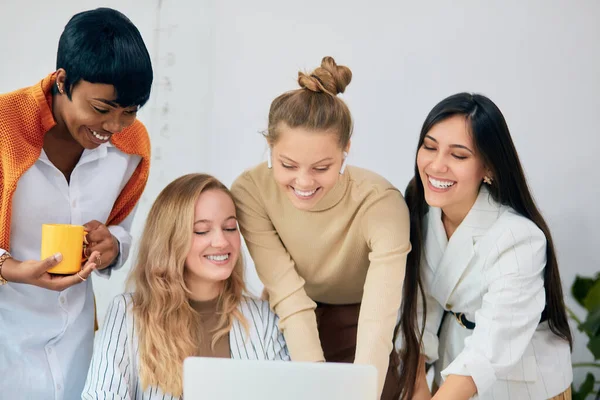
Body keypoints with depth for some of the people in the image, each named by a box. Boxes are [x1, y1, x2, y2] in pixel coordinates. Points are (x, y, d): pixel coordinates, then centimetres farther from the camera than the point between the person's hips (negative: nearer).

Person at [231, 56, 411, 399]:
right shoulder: (251, 191, -22)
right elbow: (290, 299, -25)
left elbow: (378, 321, -37)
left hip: (356, 334, -1)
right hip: (288, 334, 1)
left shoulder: (380, 203, -28)